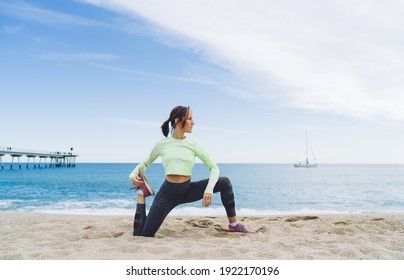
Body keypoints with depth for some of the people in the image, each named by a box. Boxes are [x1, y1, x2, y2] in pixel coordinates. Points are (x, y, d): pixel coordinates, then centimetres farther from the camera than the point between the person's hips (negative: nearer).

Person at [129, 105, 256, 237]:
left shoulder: (193, 145, 0)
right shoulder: (162, 144, -4)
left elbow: (214, 168, -2)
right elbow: (145, 163, 12)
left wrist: (209, 189, -18)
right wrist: (134, 174, -8)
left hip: (188, 190, 2)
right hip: (167, 193, -2)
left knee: (224, 182, -14)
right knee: (142, 235, -8)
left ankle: (234, 225, 1)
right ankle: (142, 192, 15)